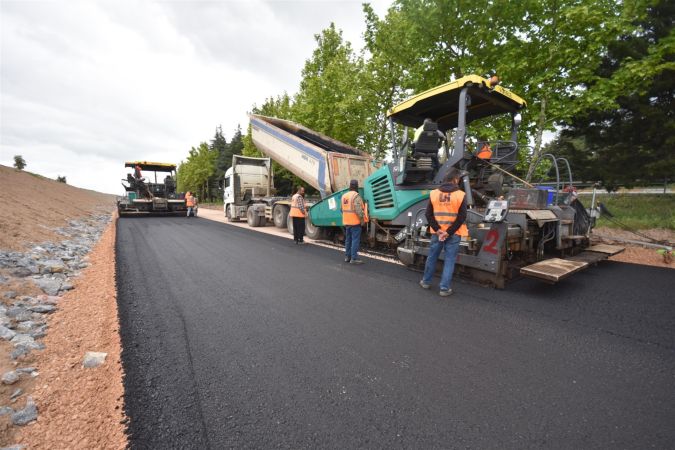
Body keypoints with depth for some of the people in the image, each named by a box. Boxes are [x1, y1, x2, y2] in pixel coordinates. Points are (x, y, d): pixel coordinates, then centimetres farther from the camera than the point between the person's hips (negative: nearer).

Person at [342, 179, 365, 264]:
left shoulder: (344, 196, 12)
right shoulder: (356, 196, -13)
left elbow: (342, 209, 14)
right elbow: (358, 210, -20)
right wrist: (362, 220, -14)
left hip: (347, 222, 8)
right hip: (355, 222, -8)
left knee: (348, 239, 14)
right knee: (355, 240, -5)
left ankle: (347, 256, 19)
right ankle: (354, 258, -5)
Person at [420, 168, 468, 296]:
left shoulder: (434, 193, 0)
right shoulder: (460, 195, -7)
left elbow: (429, 215, -2)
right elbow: (462, 217, -11)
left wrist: (437, 230, -4)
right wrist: (449, 232, -10)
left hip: (437, 232, 3)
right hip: (453, 234, -2)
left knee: (432, 257, 16)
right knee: (449, 260, 5)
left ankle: (426, 281, 30)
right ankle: (444, 288, 8)